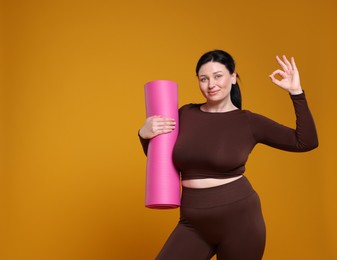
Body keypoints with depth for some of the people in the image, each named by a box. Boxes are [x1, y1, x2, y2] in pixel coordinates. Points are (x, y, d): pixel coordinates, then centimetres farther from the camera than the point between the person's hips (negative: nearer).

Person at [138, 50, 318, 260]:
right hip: (194, 224, 3)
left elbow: (306, 142, -6)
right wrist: (145, 134, -5)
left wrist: (296, 92, -10)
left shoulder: (249, 122, -3)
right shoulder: (186, 114, 4)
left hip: (239, 219, -2)